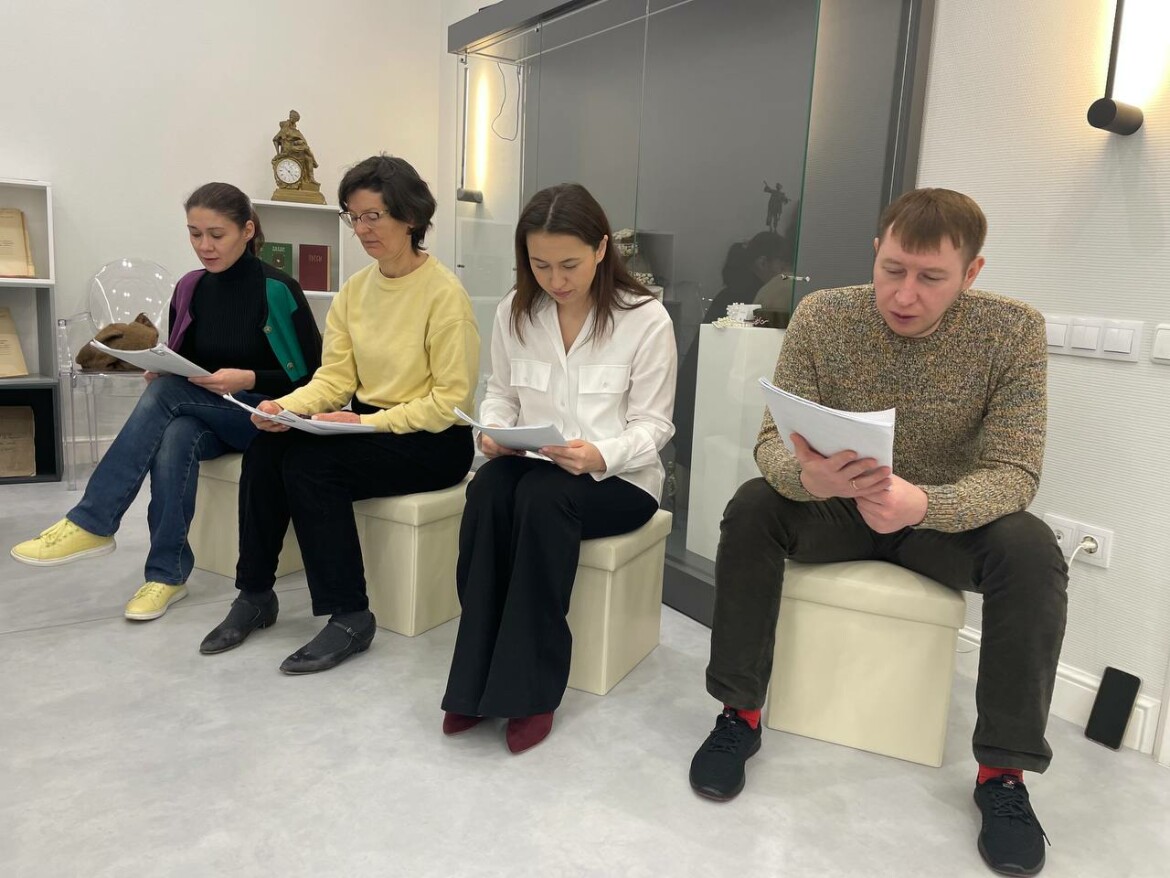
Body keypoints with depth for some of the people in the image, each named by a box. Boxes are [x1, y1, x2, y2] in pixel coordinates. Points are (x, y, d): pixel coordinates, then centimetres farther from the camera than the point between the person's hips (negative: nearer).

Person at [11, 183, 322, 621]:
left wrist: (248, 379, -22)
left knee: (167, 393, -30)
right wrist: (160, 371, -8)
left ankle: (90, 524, -27)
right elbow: (179, 366, 16)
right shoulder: (189, 289, 5)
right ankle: (167, 573, -24)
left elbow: (313, 376, -9)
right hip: (204, 417, 5)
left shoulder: (278, 290, -11)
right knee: (173, 437, -32)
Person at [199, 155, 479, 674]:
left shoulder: (444, 292, -13)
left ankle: (349, 617, -14)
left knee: (310, 464, -26)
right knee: (265, 451, -17)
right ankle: (254, 596, -1)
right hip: (367, 426, 6)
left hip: (433, 440, -6)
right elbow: (334, 377, 5)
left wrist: (368, 422, -22)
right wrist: (286, 407, -14)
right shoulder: (355, 290, 8)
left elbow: (451, 400, -16)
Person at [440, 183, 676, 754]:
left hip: (620, 479, -3)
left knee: (542, 494, -35)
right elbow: (501, 394, 12)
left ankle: (531, 688, -24)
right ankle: (476, 681, -22)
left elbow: (652, 424, -9)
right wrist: (492, 431, -11)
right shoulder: (514, 312, 4)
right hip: (533, 468, 4)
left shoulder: (647, 318, -9)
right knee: (489, 487, -31)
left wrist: (601, 456, -28)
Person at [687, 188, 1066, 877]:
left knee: (1032, 553, -28)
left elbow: (1014, 472, -21)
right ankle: (741, 714, -12)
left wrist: (921, 503, -43)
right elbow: (773, 438, -17)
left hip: (947, 517, 0)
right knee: (753, 507, -27)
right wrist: (805, 475, -44)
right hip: (836, 507, 1)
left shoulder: (1014, 331, -17)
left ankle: (1004, 771, -11)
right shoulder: (823, 316, -16)